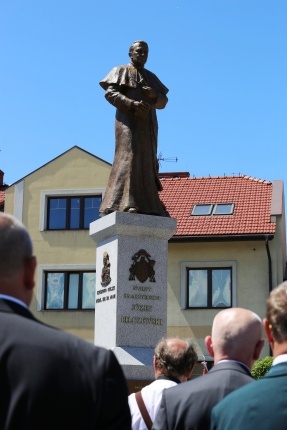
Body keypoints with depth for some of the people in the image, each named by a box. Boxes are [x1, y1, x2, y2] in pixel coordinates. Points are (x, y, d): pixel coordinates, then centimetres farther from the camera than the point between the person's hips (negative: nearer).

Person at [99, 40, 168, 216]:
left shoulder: (150, 76, 23)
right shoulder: (121, 71, 8)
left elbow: (163, 101, 16)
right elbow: (110, 93, -7)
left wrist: (154, 95, -8)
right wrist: (132, 104, -20)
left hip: (147, 124, 6)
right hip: (129, 120, -6)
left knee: (146, 162, 0)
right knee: (129, 156, -20)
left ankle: (147, 206, -2)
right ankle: (125, 202, -28)